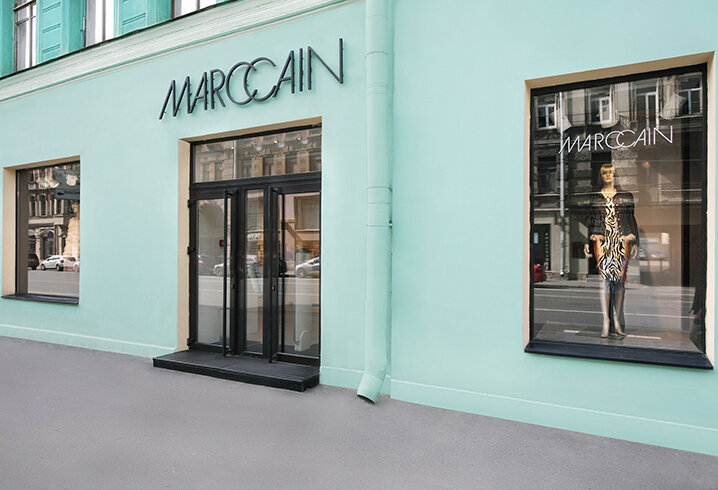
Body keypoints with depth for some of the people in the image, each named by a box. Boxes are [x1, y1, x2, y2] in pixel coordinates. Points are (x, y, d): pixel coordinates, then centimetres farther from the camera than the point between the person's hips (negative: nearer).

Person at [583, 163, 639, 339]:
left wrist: (634, 242, 4)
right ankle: (606, 321, 1)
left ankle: (618, 321, 5)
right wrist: (587, 243, 3)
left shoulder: (626, 196, 12)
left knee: (620, 279, -2)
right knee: (604, 278, -4)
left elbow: (632, 220, 11)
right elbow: (590, 221, 11)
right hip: (601, 240, 0)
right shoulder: (594, 197, 11)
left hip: (621, 240, 1)